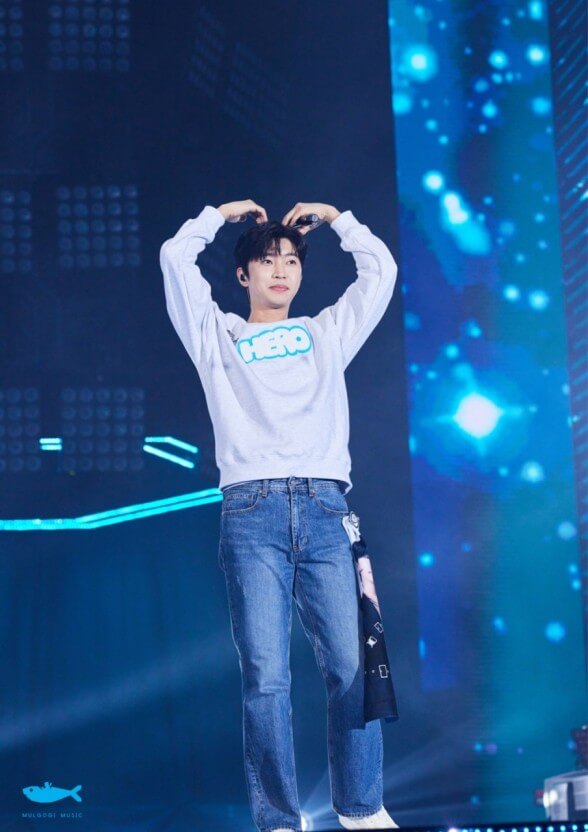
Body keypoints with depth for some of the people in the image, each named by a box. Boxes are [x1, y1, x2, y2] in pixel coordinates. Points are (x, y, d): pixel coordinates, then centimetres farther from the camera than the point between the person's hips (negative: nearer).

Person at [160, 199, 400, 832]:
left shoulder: (326, 334, 27)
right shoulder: (219, 338, 21)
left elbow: (379, 268, 25)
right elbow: (176, 258, 14)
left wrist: (330, 215, 32)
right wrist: (222, 213, 26)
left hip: (324, 510, 2)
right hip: (252, 512, -1)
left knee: (352, 666, -8)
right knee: (265, 676, -10)